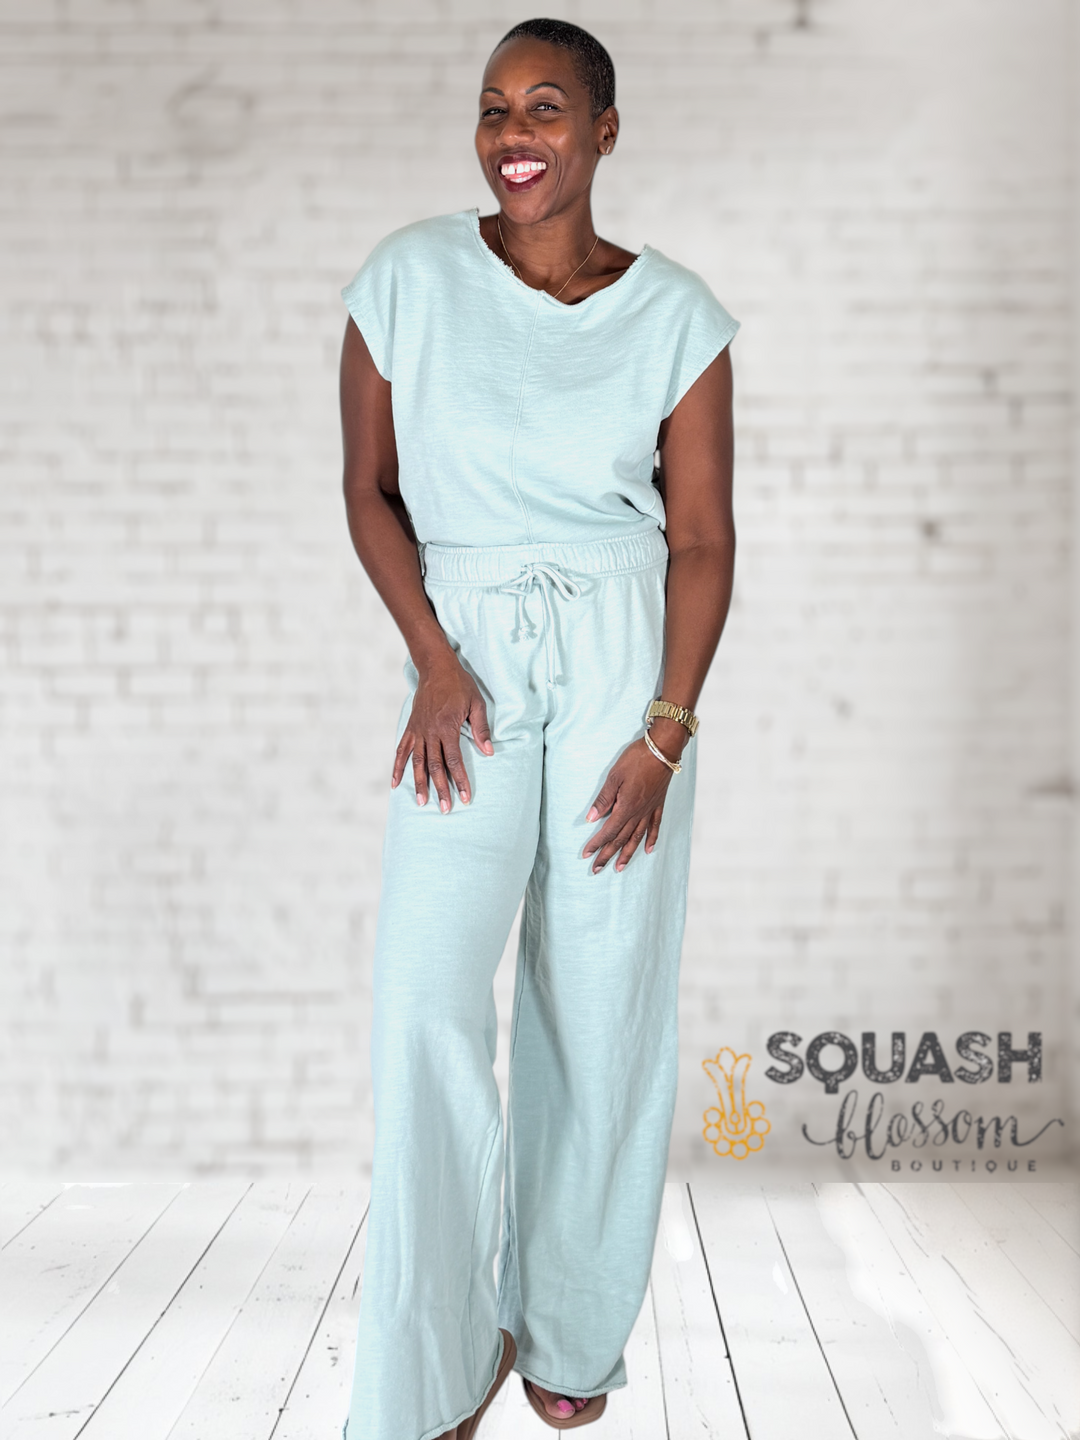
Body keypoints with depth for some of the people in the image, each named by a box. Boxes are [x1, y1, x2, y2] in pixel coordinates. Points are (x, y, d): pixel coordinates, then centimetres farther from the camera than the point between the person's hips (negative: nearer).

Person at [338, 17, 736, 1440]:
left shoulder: (675, 311, 1)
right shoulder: (410, 277, 1)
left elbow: (703, 536, 1)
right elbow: (369, 489, 5)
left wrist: (665, 733, -8)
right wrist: (433, 662, -8)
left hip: (625, 659, 1)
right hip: (465, 657, 0)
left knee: (604, 1002, 3)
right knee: (427, 1001, -9)